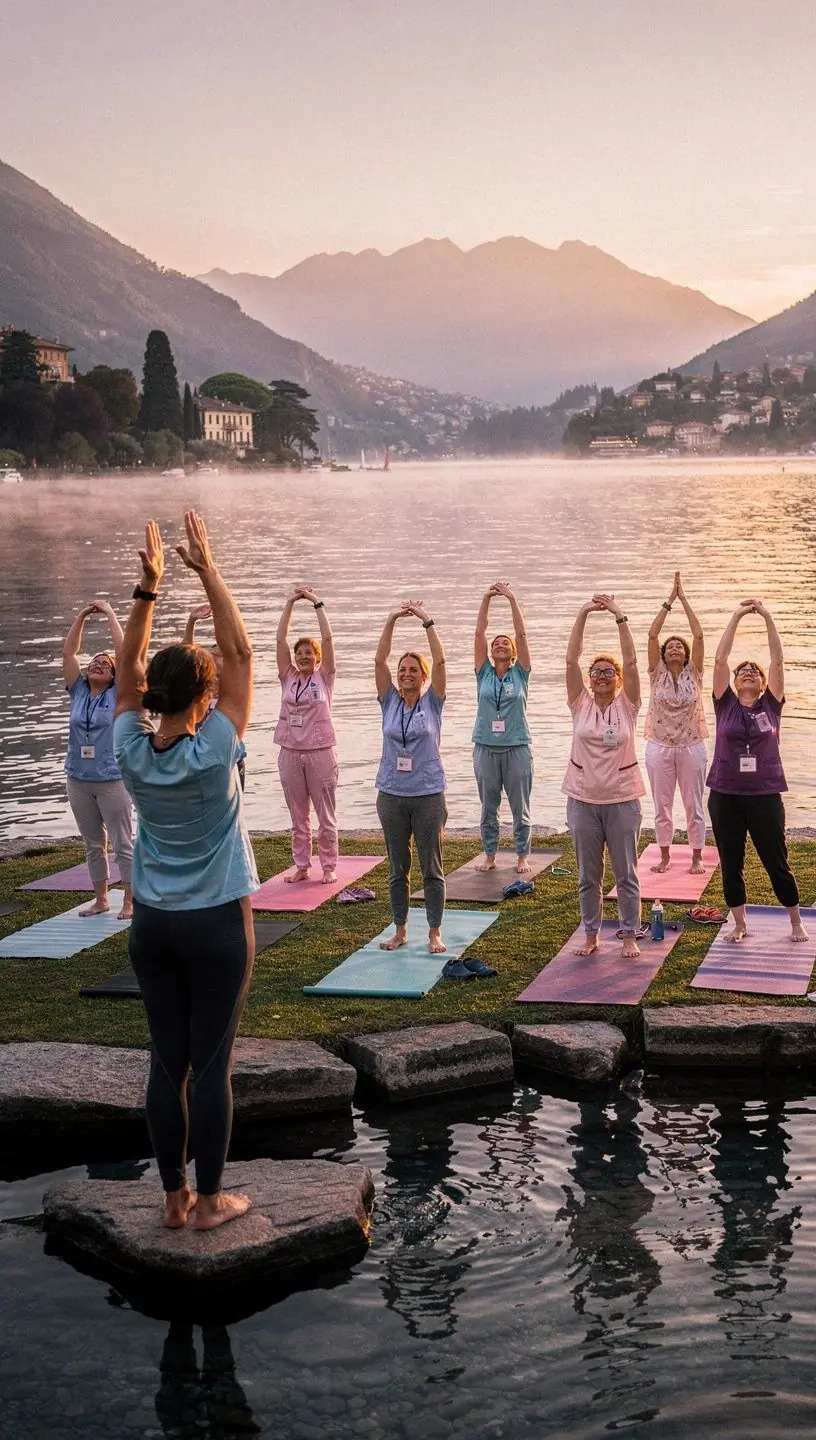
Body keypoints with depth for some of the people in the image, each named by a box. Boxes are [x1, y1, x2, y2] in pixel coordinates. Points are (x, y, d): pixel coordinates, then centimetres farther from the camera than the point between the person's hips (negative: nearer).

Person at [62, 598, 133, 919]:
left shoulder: (119, 695, -3)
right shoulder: (79, 692, 7)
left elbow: (123, 652, -10)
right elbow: (68, 653, 6)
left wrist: (110, 614, -5)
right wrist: (81, 616, 2)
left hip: (112, 780, -5)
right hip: (78, 780, 5)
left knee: (123, 844, 0)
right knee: (93, 845, 13)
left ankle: (129, 901, 6)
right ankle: (101, 899, 22)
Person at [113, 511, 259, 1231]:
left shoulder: (133, 752, -7)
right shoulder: (212, 753, -18)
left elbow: (128, 672, 5)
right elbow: (242, 654, -15)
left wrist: (148, 586, 2)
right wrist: (208, 570, -14)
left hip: (152, 924, 5)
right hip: (216, 924, -4)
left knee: (167, 1062, 10)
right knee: (212, 1065, 4)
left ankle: (175, 1197, 19)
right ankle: (210, 1200, 13)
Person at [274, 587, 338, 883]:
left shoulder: (324, 678, 1)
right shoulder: (288, 678, 7)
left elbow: (327, 638, -8)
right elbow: (281, 639, 1)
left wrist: (316, 603, -7)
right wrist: (290, 603, -2)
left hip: (320, 752, -3)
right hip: (290, 753, 3)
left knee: (326, 815, 3)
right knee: (297, 816, 9)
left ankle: (329, 866, 11)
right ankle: (301, 866, 17)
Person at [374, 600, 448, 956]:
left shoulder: (432, 702, -1)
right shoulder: (389, 701, 4)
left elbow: (440, 661, -12)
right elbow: (379, 661, -5)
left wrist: (427, 622, -17)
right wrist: (392, 621, -13)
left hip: (428, 795, -2)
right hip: (392, 794, 3)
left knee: (431, 868, 3)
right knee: (398, 868, 10)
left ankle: (435, 933, 10)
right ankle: (400, 930, 20)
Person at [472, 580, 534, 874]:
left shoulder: (520, 674, 2)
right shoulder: (484, 673, 5)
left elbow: (521, 634, -6)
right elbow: (479, 634, -1)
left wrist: (512, 599, -10)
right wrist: (486, 599, -7)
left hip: (516, 748, -2)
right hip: (486, 748, 2)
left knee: (520, 808, 4)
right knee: (488, 808, 9)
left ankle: (522, 856, 14)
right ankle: (490, 855, 19)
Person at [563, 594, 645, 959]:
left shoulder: (626, 705, -2)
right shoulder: (581, 704, 1)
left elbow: (631, 662, -12)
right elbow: (571, 660, -7)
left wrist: (620, 617, -18)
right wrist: (583, 615, -14)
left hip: (622, 799, -1)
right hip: (583, 799, 2)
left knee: (626, 874, 5)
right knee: (588, 875, 10)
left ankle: (629, 937, 15)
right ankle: (591, 935, 22)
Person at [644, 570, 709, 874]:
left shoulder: (694, 673, 1)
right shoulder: (657, 673, 2)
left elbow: (699, 635, -8)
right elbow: (652, 634, -7)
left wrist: (684, 599, -8)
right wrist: (669, 600, -8)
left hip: (691, 746, -1)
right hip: (660, 746, 1)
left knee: (693, 806, 5)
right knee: (662, 806, 7)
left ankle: (697, 857, 15)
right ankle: (664, 856, 19)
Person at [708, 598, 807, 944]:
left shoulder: (771, 705, 3)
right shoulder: (725, 705, 3)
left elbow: (778, 661, -3)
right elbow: (720, 659, -4)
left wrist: (768, 618, -7)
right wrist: (736, 617, -6)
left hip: (765, 795, -1)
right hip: (725, 795, 1)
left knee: (777, 863, 6)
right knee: (731, 864, 9)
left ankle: (796, 922, 22)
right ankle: (739, 924, 23)